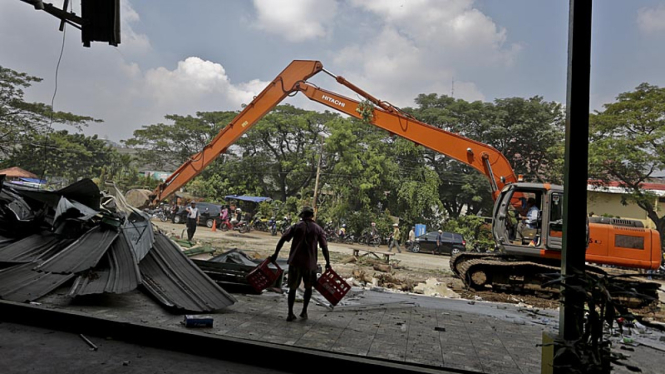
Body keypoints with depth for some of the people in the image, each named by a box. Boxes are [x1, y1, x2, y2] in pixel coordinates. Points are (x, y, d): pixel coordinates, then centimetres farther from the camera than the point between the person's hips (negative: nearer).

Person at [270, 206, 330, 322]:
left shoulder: (296, 226, 4)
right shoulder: (318, 229, 3)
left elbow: (282, 239, -1)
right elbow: (324, 247, -3)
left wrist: (275, 255, 4)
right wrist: (327, 263, 3)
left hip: (295, 261, 0)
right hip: (310, 263, 0)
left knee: (292, 288, 9)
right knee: (308, 287, 18)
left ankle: (290, 314, 8)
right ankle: (304, 312, 18)